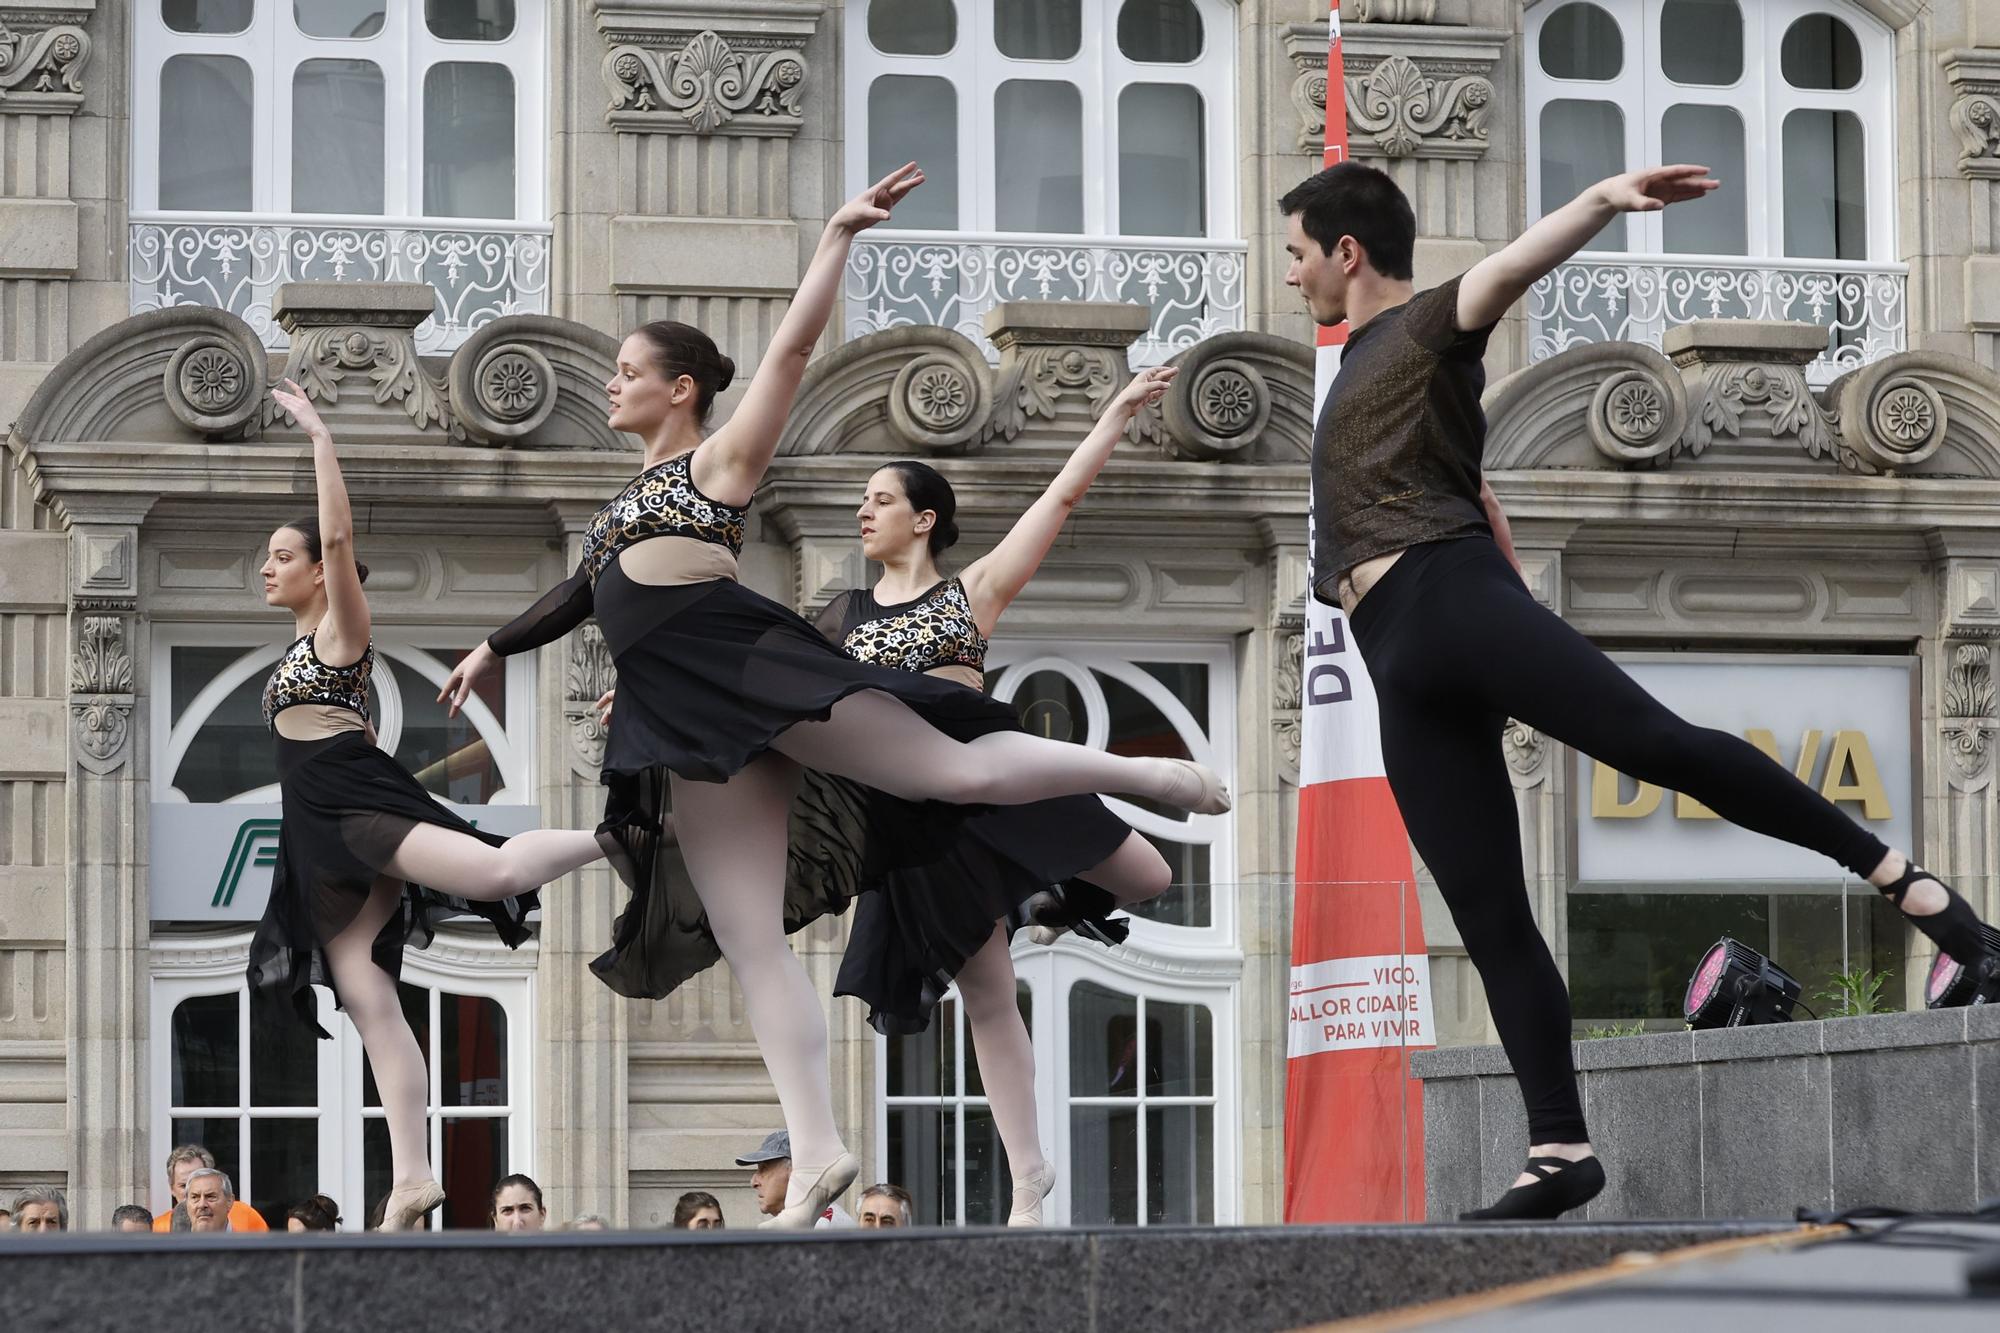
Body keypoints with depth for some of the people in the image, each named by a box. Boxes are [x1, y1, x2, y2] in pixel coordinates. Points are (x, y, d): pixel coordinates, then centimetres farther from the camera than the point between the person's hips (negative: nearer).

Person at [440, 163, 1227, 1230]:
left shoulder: (721, 459, 8)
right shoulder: (636, 491, 27)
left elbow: (792, 348, -1)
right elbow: (584, 592, 39)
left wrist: (839, 235, -5)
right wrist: (495, 650, 41)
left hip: (743, 660, -6)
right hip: (690, 717, 6)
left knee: (957, 770, -15)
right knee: (749, 939, -5)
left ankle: (1145, 772, 6)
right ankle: (817, 1153, -10)